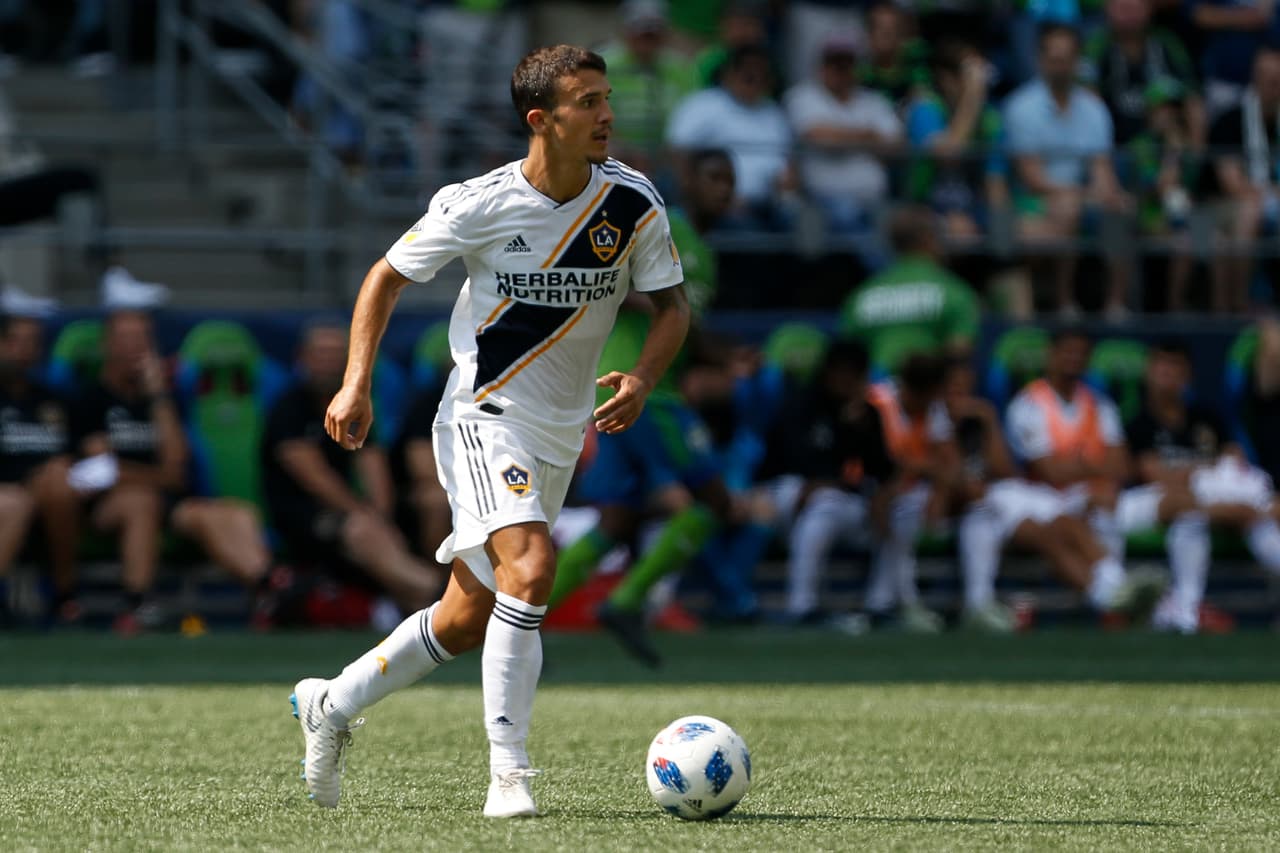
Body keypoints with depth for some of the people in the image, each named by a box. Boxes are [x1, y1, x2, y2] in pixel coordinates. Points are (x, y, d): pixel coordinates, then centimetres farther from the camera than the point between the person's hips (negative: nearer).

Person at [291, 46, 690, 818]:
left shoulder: (632, 202, -7)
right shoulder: (480, 205, -14)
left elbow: (673, 303, 3)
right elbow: (387, 276, -1)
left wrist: (644, 379, -17)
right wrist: (357, 385, -11)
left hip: (560, 435, 5)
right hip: (485, 416, -5)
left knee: (469, 620, 11)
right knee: (531, 564, -28)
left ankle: (332, 705, 33)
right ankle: (509, 774, -23)